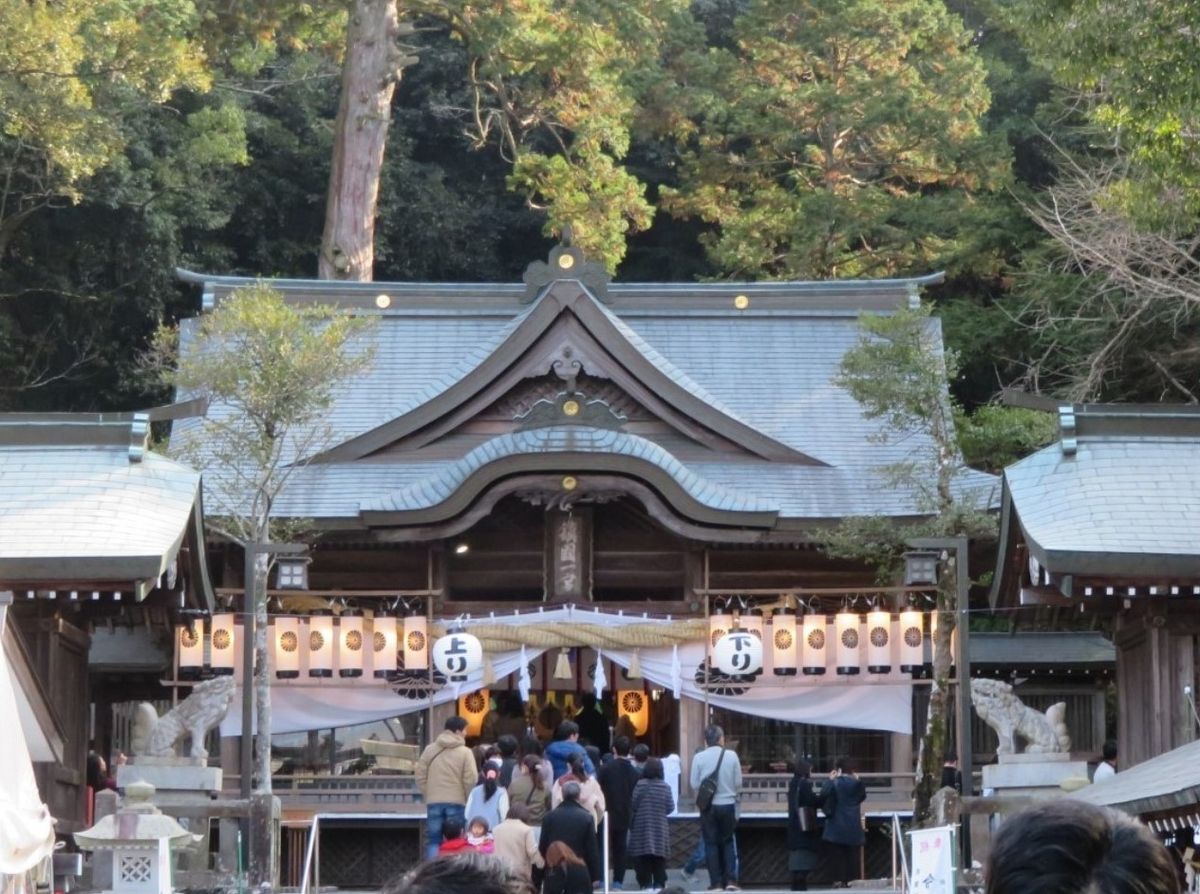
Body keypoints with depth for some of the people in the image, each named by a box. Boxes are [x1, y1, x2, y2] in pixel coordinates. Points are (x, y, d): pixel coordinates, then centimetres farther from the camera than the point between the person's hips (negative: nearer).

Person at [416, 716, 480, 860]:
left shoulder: (429, 750, 5)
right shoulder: (465, 752, -6)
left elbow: (420, 777, 4)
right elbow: (470, 780, -10)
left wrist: (428, 795, 14)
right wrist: (468, 800, 6)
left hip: (434, 803, 3)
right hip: (457, 802, -3)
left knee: (433, 841, 6)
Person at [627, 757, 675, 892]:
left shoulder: (639, 785, -7)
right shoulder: (665, 787, -3)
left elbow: (632, 805, -7)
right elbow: (670, 808, 1)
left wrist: (631, 824, 8)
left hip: (641, 828, -2)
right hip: (660, 830, 2)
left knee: (642, 860, 4)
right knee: (659, 860, 9)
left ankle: (646, 884, 1)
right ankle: (659, 884, 7)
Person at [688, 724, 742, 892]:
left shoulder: (699, 758, -8)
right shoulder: (731, 755, -6)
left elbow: (694, 784, -4)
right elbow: (738, 783, -1)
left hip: (708, 807, -1)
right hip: (728, 804, 1)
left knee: (711, 843, 7)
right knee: (727, 842, 14)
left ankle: (716, 883, 4)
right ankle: (730, 880, 5)